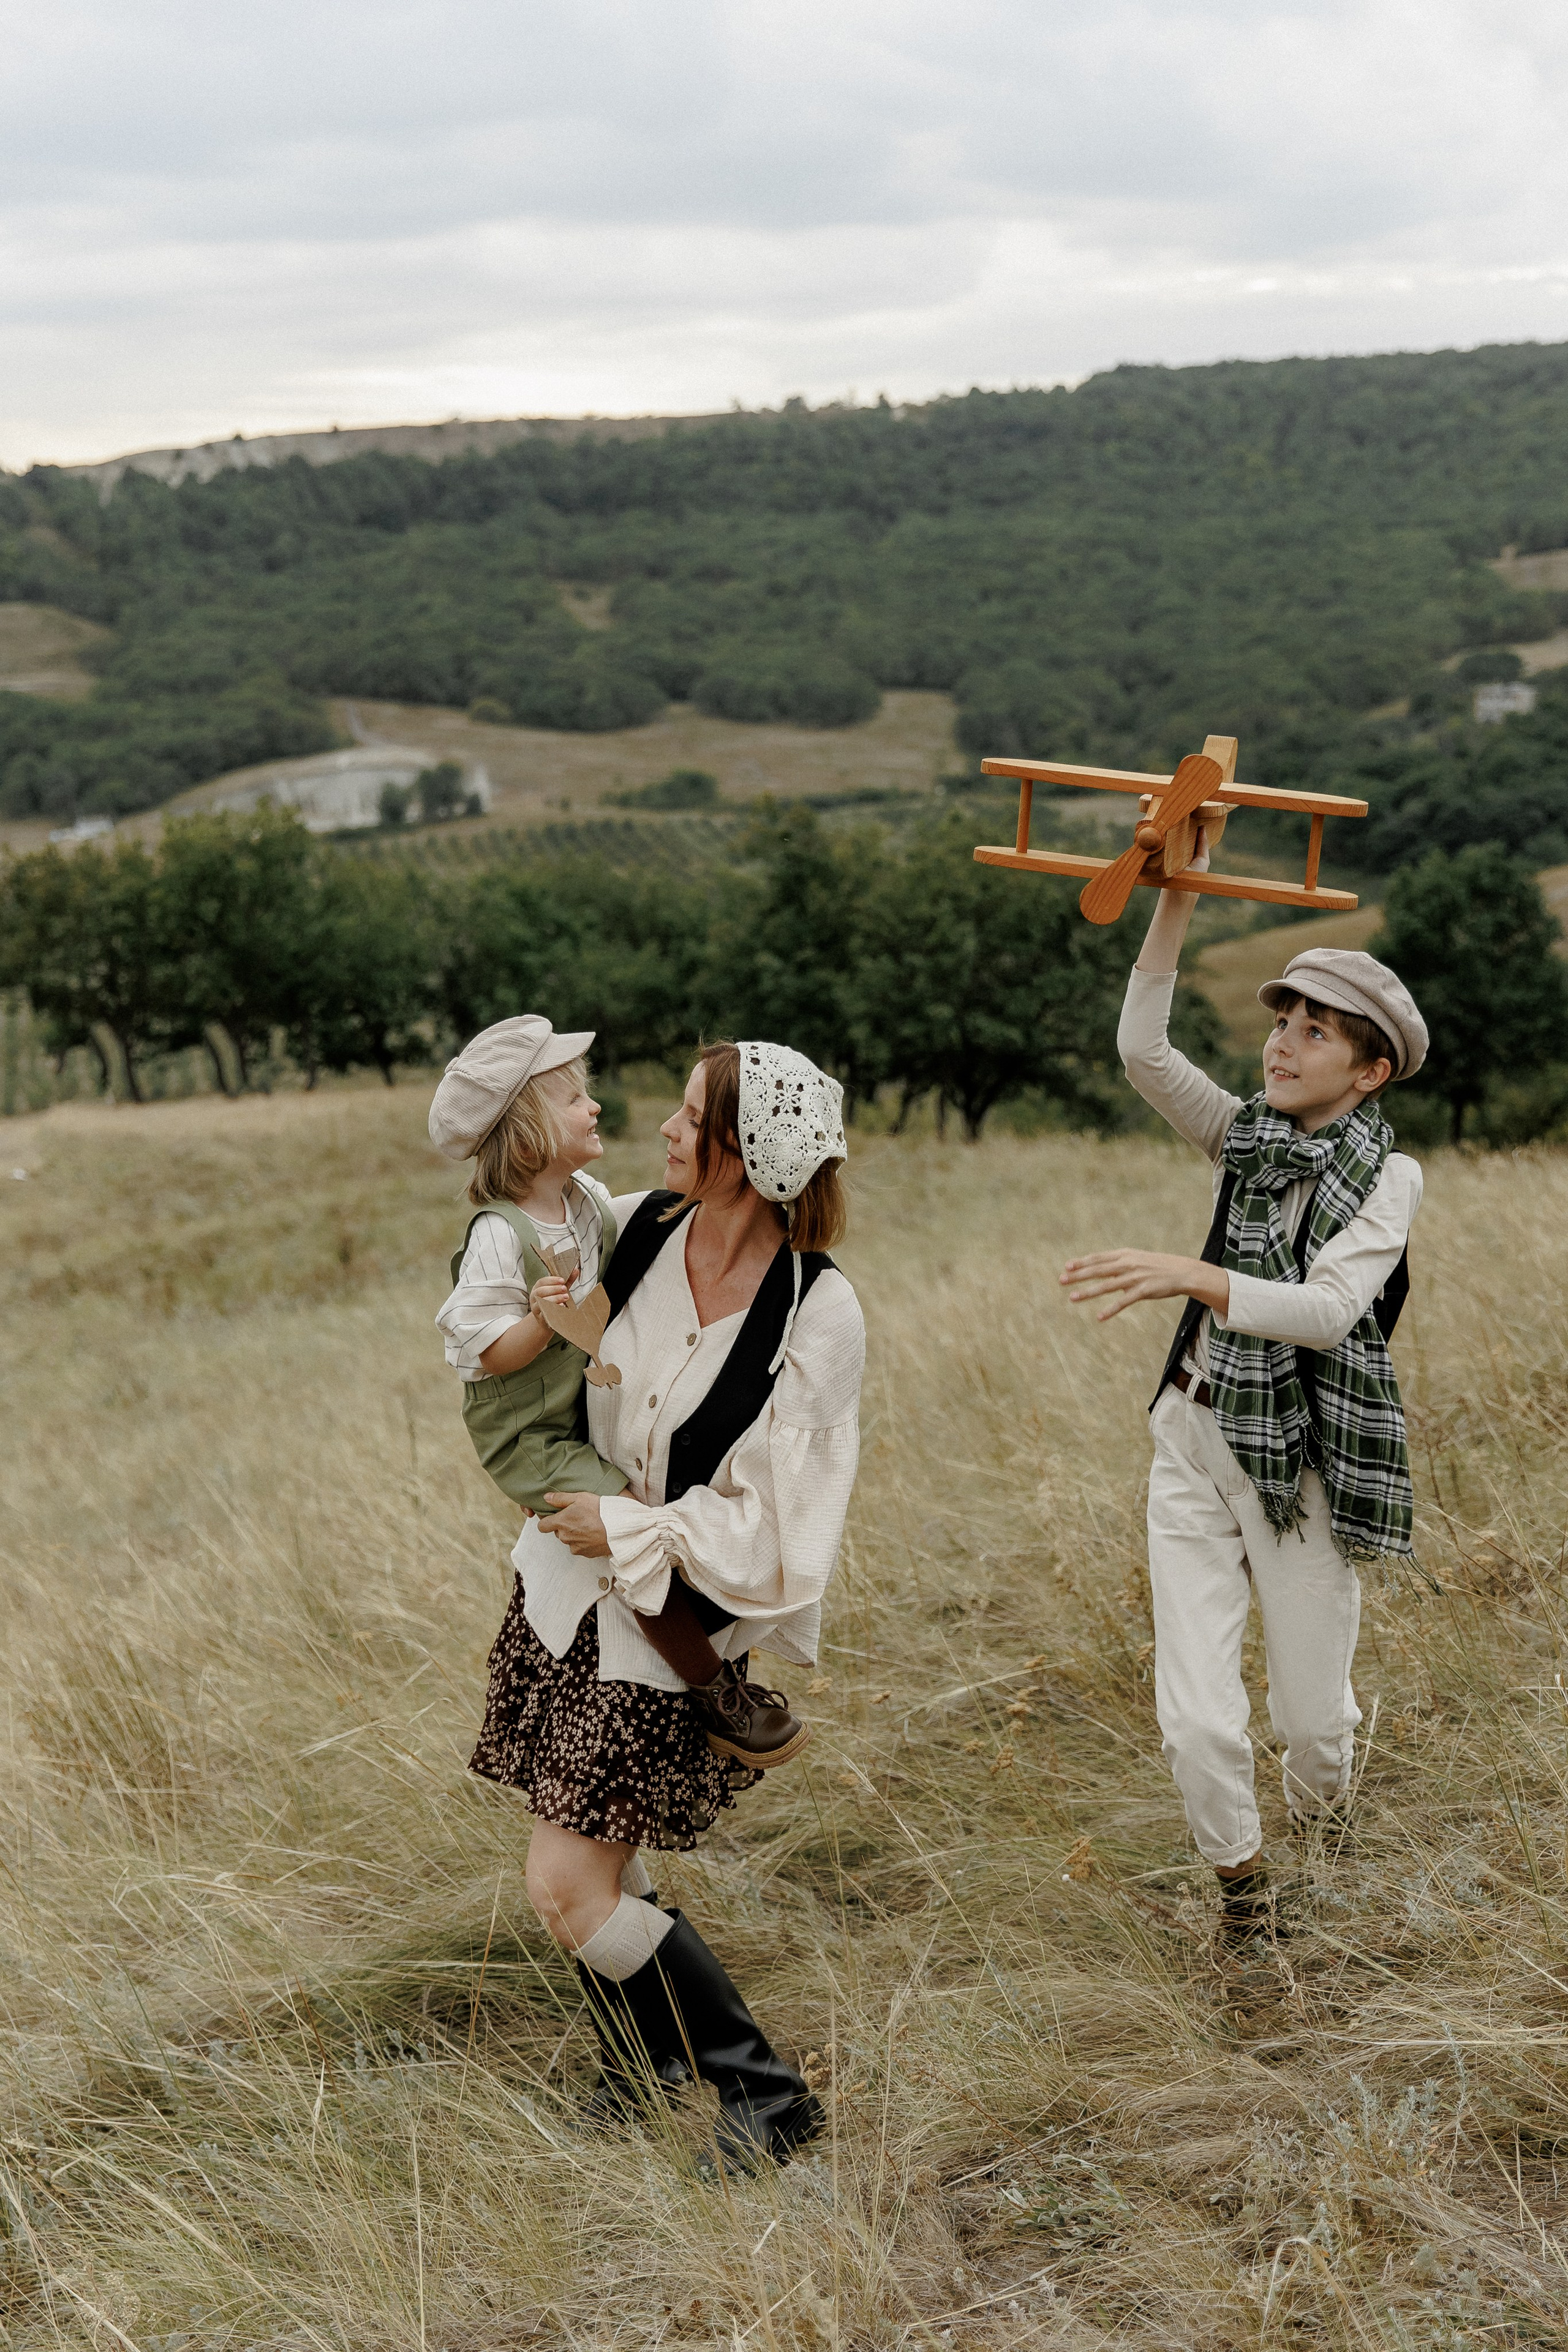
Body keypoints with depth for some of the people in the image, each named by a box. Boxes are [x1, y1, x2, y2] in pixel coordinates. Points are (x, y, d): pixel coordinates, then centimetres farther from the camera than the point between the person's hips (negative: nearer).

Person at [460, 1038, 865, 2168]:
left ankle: (767, 2093, 6)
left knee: (570, 1888, -8)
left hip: (675, 1616, -6)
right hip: (569, 1579, 6)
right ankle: (648, 2054, 39)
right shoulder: (638, 1228, -7)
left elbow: (768, 1522, -18)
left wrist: (627, 1533, -15)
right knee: (601, 1855, 15)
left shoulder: (820, 1314, -21)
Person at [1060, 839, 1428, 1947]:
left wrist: (1189, 1275, -37)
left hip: (1301, 1461, -3)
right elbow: (1143, 1049, -9)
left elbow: (1327, 1308, -24)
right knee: (1198, 1718, -4)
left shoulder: (1390, 1175, -9)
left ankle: (1322, 1825, 45)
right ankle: (1238, 1868, 24)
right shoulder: (1249, 1135, 5)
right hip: (1196, 1438, 3)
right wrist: (1176, 901, -17)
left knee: (1314, 1718, 10)